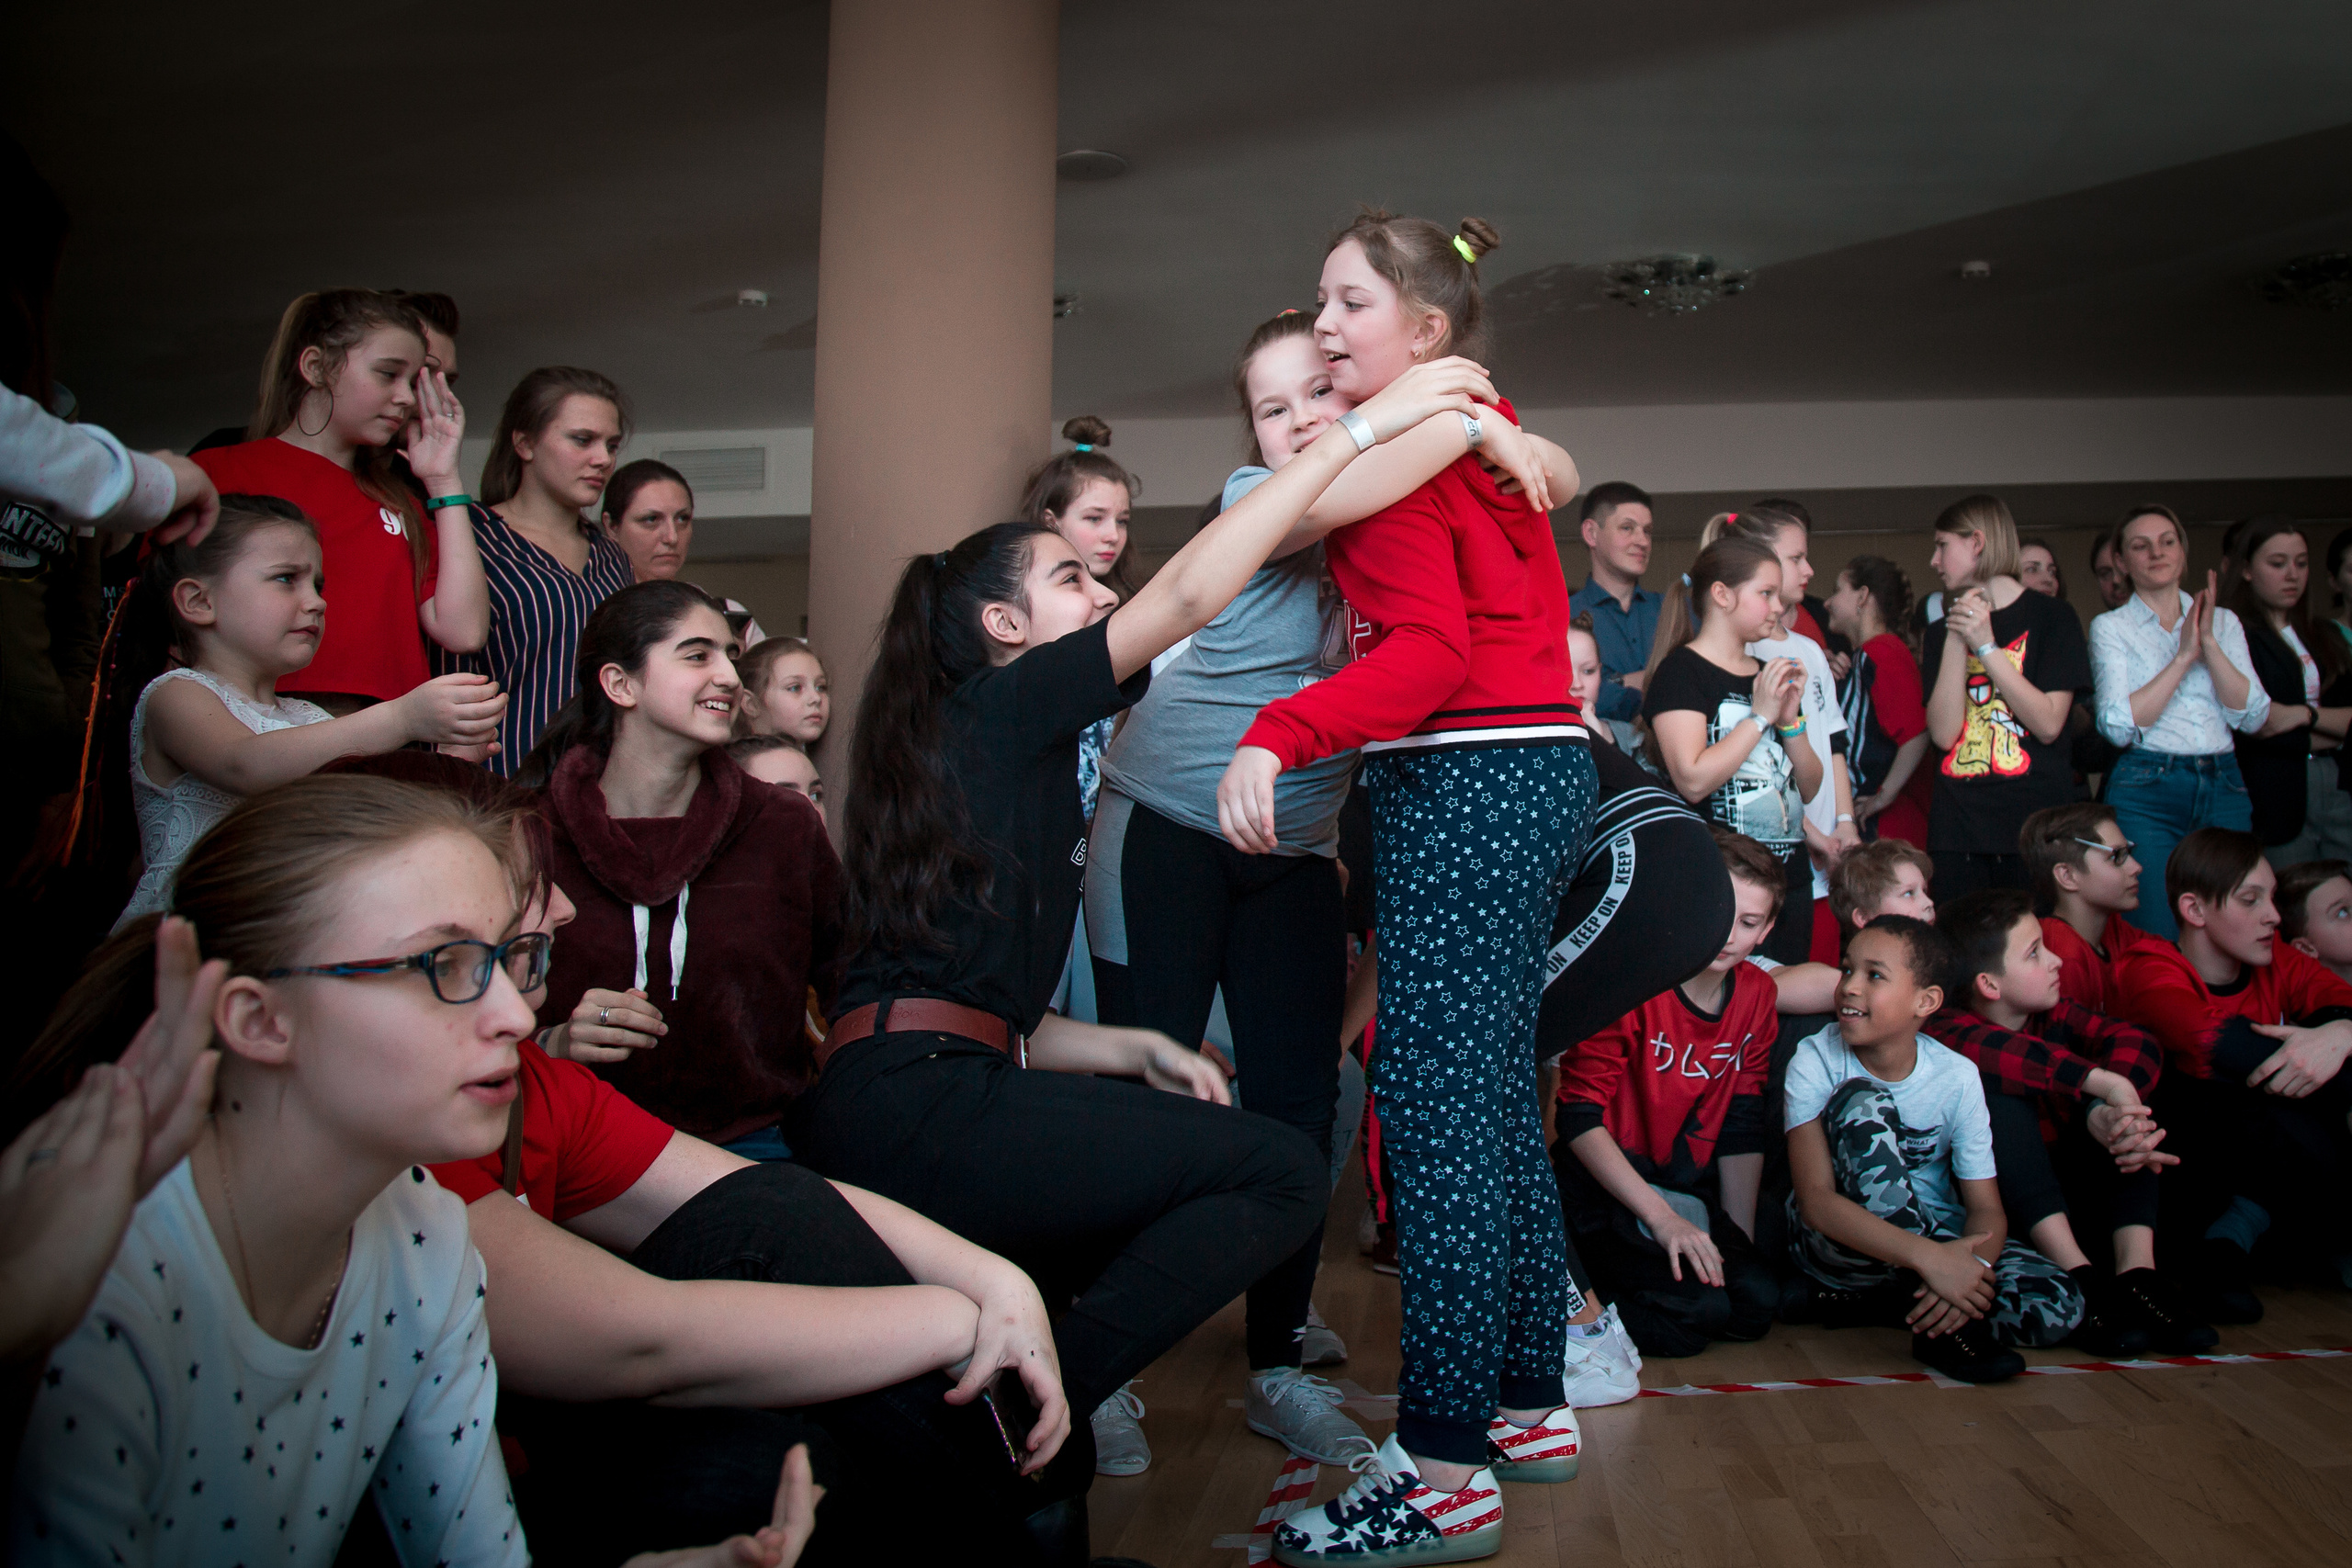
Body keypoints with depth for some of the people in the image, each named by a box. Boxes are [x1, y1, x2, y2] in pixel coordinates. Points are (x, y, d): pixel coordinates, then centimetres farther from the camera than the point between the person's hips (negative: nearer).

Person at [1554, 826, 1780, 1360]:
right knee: (1695, 1310, -25)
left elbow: (1741, 1128, 9)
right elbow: (1580, 1119, -17)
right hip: (1607, 1181, -6)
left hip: (1688, 1186, 7)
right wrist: (1661, 1218, -21)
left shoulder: (1756, 994, 3)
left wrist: (1741, 1237, 3)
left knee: (1758, 1302, -15)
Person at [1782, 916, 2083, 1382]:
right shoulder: (1815, 1062, -16)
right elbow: (1815, 1200, -25)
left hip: (1940, 1241, 3)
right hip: (1840, 1242, -3)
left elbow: (1986, 1208, -8)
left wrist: (1969, 1267, -32)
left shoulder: (1957, 1077, -9)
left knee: (2057, 1305, -22)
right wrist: (1930, 1257, -36)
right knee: (1863, 1102, -28)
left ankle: (1866, 1301, -8)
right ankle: (1941, 1326, -24)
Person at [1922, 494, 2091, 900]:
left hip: (2035, 820, -3)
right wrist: (1956, 641, -6)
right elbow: (1943, 734, -1)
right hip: (1958, 830, 3)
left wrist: (1986, 646, -11)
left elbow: (2048, 725, -9)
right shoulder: (1941, 633, 14)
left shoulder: (2050, 616, 3)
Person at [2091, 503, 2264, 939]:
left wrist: (2209, 642, -8)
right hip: (2146, 791, -3)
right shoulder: (2110, 627, 3)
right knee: (2156, 934, -9)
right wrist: (2184, 654, -11)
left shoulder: (2224, 622, 12)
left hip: (2224, 788, 4)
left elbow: (2252, 718, 0)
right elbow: (2120, 726, -10)